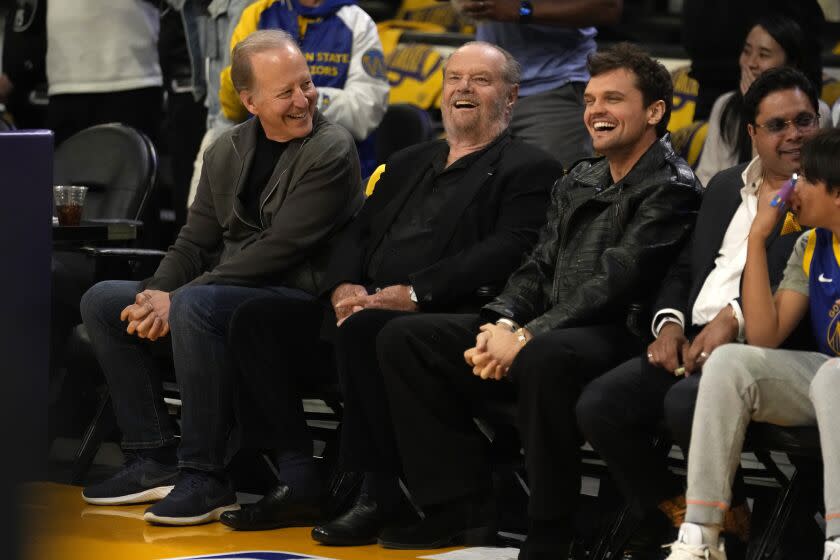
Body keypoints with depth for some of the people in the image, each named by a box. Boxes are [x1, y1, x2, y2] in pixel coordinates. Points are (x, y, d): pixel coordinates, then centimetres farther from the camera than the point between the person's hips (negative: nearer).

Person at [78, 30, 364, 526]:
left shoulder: (331, 151, -12)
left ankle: (206, 478, -26)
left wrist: (178, 299, -19)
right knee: (102, 301, 1)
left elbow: (278, 249, -19)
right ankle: (155, 460, 0)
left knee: (195, 306, -35)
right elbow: (196, 243, 13)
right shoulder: (227, 152, 11)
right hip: (227, 290, 8)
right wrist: (156, 298, -9)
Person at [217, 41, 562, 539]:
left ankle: (380, 495, -24)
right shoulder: (410, 164, 26)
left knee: (363, 330, -37)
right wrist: (344, 287, -3)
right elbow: (358, 234, 21)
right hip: (366, 307, 8)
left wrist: (415, 292, -22)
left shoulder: (529, 170, 2)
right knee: (257, 319, -9)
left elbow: (508, 253, -13)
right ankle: (299, 483, -8)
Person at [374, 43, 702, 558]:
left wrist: (527, 337, -22)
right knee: (404, 338, 1)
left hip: (618, 339, -9)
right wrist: (500, 325, -5)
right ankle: (460, 508, -1)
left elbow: (614, 284, -17)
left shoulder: (671, 188, -7)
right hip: (542, 331, 9)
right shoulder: (578, 185, 19)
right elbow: (538, 270, 16)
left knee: (543, 358, -42)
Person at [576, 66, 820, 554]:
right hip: (693, 342, 7)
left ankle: (729, 522, -9)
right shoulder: (725, 188, 23)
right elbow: (685, 268, 23)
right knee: (599, 404, -15)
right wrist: (670, 322, 2)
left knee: (687, 401, -35)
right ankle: (681, 515, 0)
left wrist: (734, 319, -21)